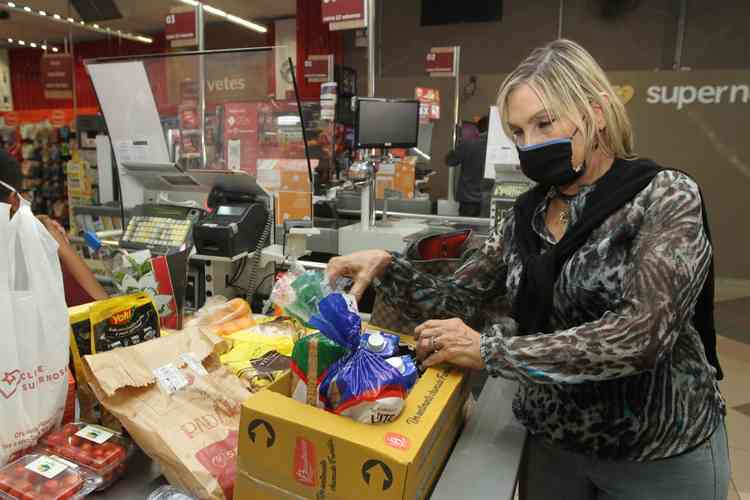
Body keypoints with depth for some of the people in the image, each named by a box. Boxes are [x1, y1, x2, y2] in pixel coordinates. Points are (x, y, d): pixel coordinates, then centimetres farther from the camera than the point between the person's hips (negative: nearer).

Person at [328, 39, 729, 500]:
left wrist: (489, 350, -27)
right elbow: (455, 302, -1)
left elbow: (641, 334, -28)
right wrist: (387, 268, -17)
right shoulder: (526, 216, -1)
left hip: (658, 454, -4)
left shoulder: (667, 198, -16)